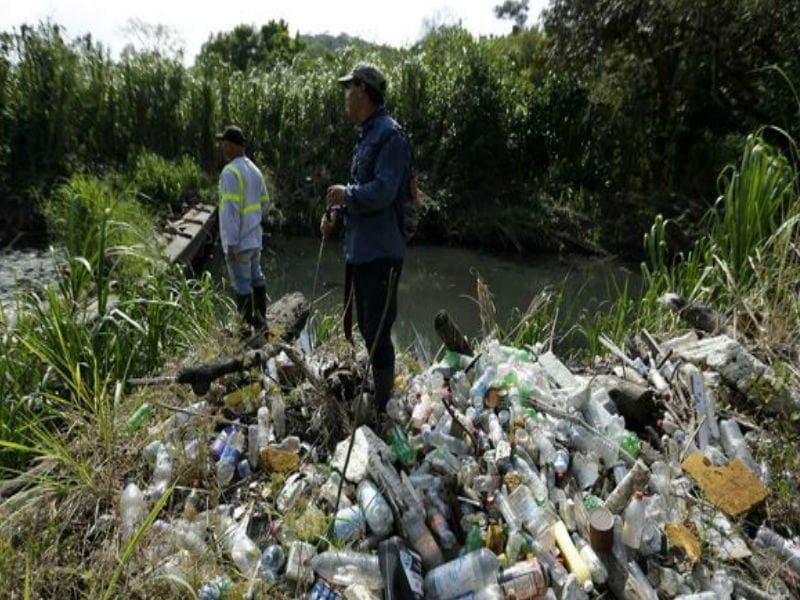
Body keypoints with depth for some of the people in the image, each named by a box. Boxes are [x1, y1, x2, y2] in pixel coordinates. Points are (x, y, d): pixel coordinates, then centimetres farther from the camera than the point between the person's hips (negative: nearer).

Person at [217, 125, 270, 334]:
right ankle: (260, 320, 25)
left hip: (239, 240, -8)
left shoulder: (230, 172, -17)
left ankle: (247, 326, 7)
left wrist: (231, 243, -19)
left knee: (241, 284, -1)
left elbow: (231, 210, -20)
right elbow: (264, 201, 17)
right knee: (256, 278, 16)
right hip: (255, 237, 8)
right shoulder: (254, 169, 10)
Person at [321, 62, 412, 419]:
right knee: (365, 330, 20)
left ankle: (382, 410, 12)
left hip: (381, 254, -10)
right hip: (359, 251, 10)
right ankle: (371, 398, 37)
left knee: (377, 335, -2)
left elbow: (382, 191, -25)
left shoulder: (390, 135, -14)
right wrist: (336, 214, 5)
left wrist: (345, 194, -12)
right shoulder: (365, 135, 16)